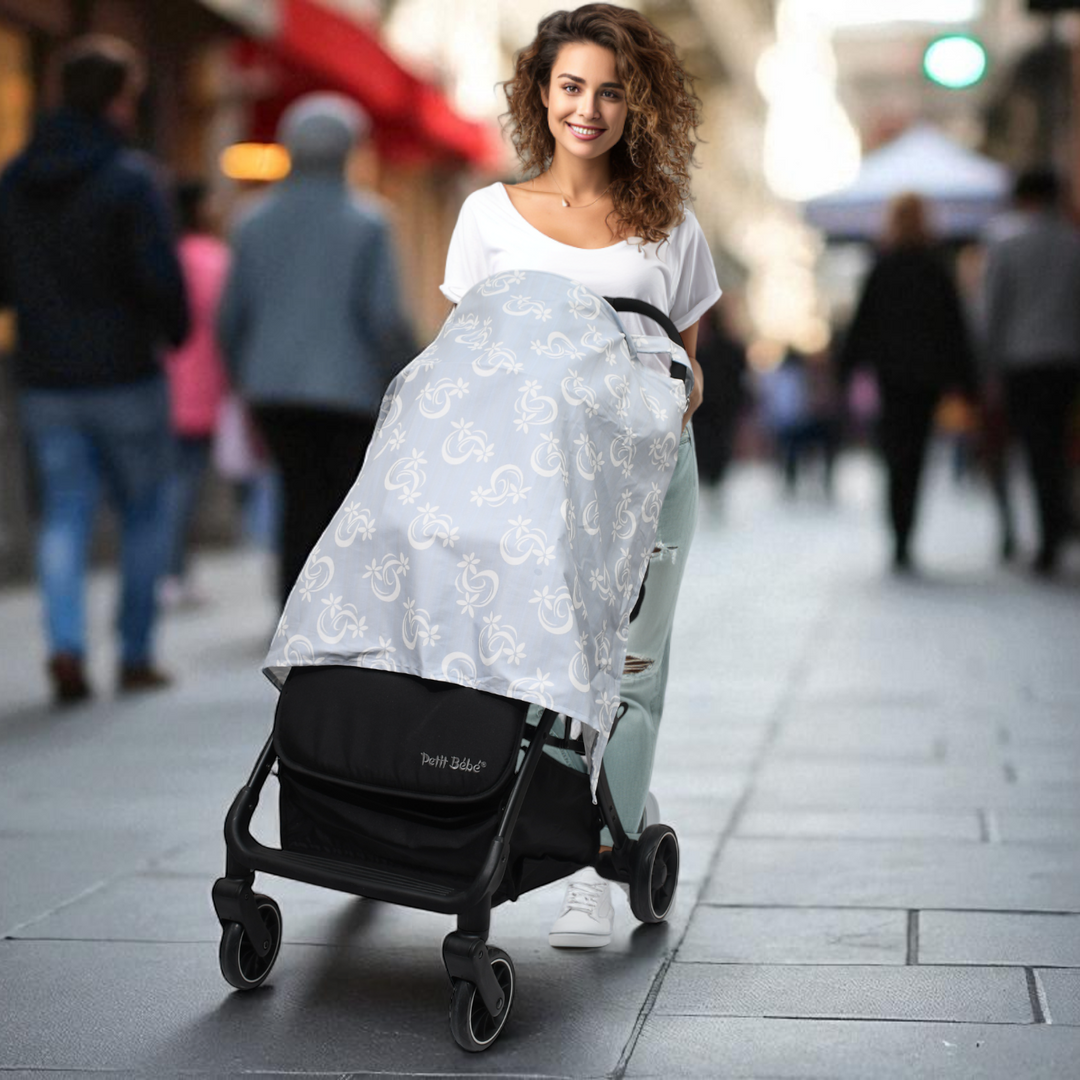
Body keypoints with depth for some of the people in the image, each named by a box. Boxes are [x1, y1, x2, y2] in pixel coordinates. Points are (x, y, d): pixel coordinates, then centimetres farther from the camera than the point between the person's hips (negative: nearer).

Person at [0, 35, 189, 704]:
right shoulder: (129, 178, -12)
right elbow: (162, 277, -18)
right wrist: (176, 330, 0)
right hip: (124, 375, -4)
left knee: (65, 516, 9)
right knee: (144, 512, 11)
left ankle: (66, 644, -10)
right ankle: (137, 655, 15)